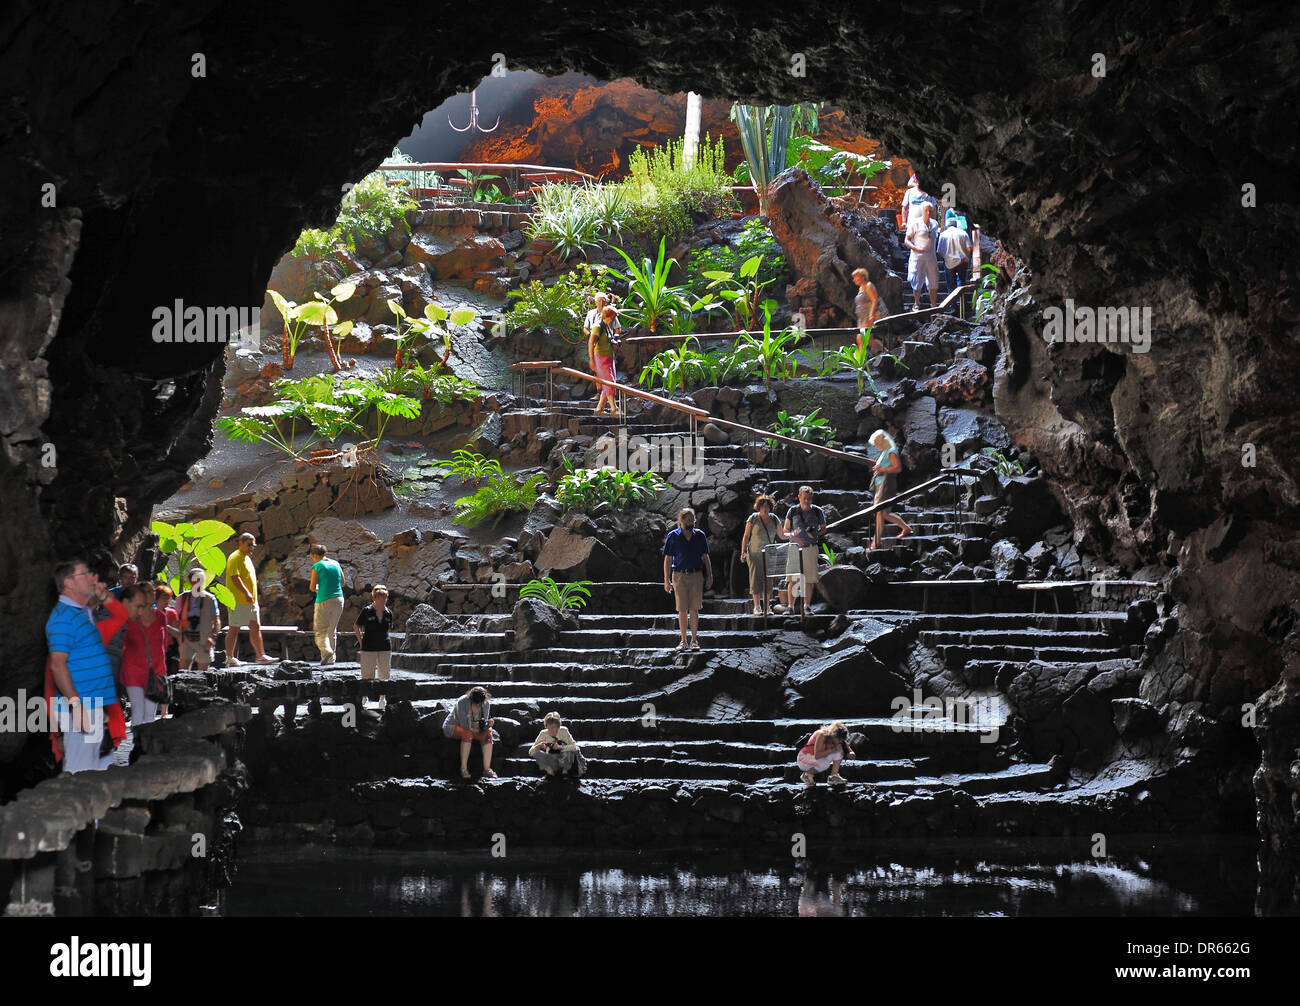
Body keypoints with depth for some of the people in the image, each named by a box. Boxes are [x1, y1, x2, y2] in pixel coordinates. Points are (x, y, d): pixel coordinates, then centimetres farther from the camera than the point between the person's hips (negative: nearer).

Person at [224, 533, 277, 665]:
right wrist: (246, 593, -29)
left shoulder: (247, 558, 19)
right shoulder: (235, 558, -11)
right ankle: (230, 658, 1)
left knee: (256, 627, 6)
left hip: (251, 600, 9)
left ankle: (260, 656, 7)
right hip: (238, 601, -9)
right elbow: (235, 577, -22)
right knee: (234, 629, -3)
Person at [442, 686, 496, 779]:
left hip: (471, 730, 5)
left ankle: (487, 769, -27)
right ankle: (463, 768, -32)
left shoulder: (486, 704, -12)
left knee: (487, 734, -22)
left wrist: (488, 724, -32)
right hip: (453, 727, -5)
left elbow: (483, 727, -12)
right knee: (467, 734, -36)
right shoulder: (462, 702, -26)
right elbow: (464, 725, -27)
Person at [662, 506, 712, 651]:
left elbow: (705, 557, 11)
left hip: (696, 575, 1)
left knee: (694, 609, 0)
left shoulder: (700, 535, 6)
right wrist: (666, 580, -1)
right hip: (679, 575, -1)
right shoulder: (672, 536, 1)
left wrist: (709, 576, 6)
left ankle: (694, 640, 9)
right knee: (682, 610, 0)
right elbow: (668, 559, 3)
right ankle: (683, 640, 7)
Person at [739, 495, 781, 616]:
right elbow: (746, 536, -2)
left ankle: (767, 607, 7)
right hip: (755, 554, -2)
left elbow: (781, 536, 14)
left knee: (768, 580, 1)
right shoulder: (753, 519, -4)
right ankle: (757, 607, 1)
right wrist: (743, 552, -9)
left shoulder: (774, 519, 5)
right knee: (756, 579, -5)